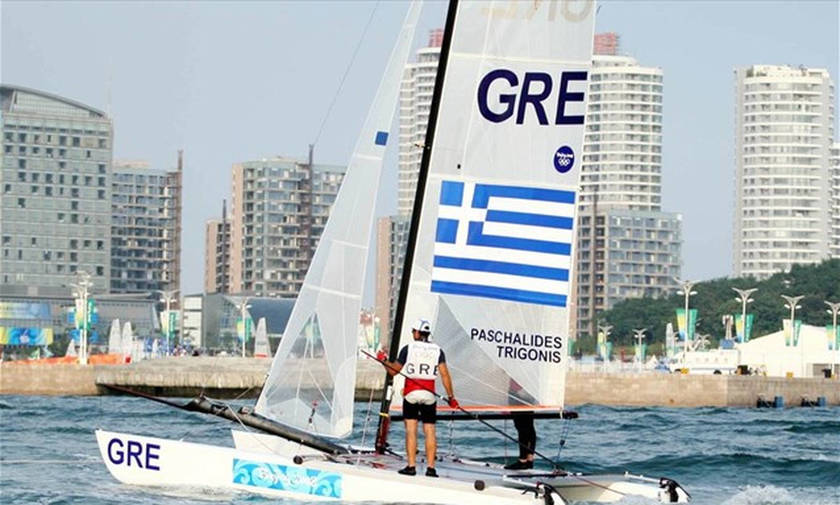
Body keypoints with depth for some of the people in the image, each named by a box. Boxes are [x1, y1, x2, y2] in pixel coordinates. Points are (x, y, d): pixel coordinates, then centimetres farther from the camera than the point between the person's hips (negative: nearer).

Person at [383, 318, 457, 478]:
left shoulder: (408, 348, -1)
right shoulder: (437, 350, 5)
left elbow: (394, 370, 6)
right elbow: (444, 374, -2)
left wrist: (383, 361, 24)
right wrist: (451, 397, 2)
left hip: (411, 393, -2)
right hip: (429, 394, 2)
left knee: (411, 429, 0)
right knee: (430, 430, 4)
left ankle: (411, 466, -6)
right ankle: (430, 468, -1)